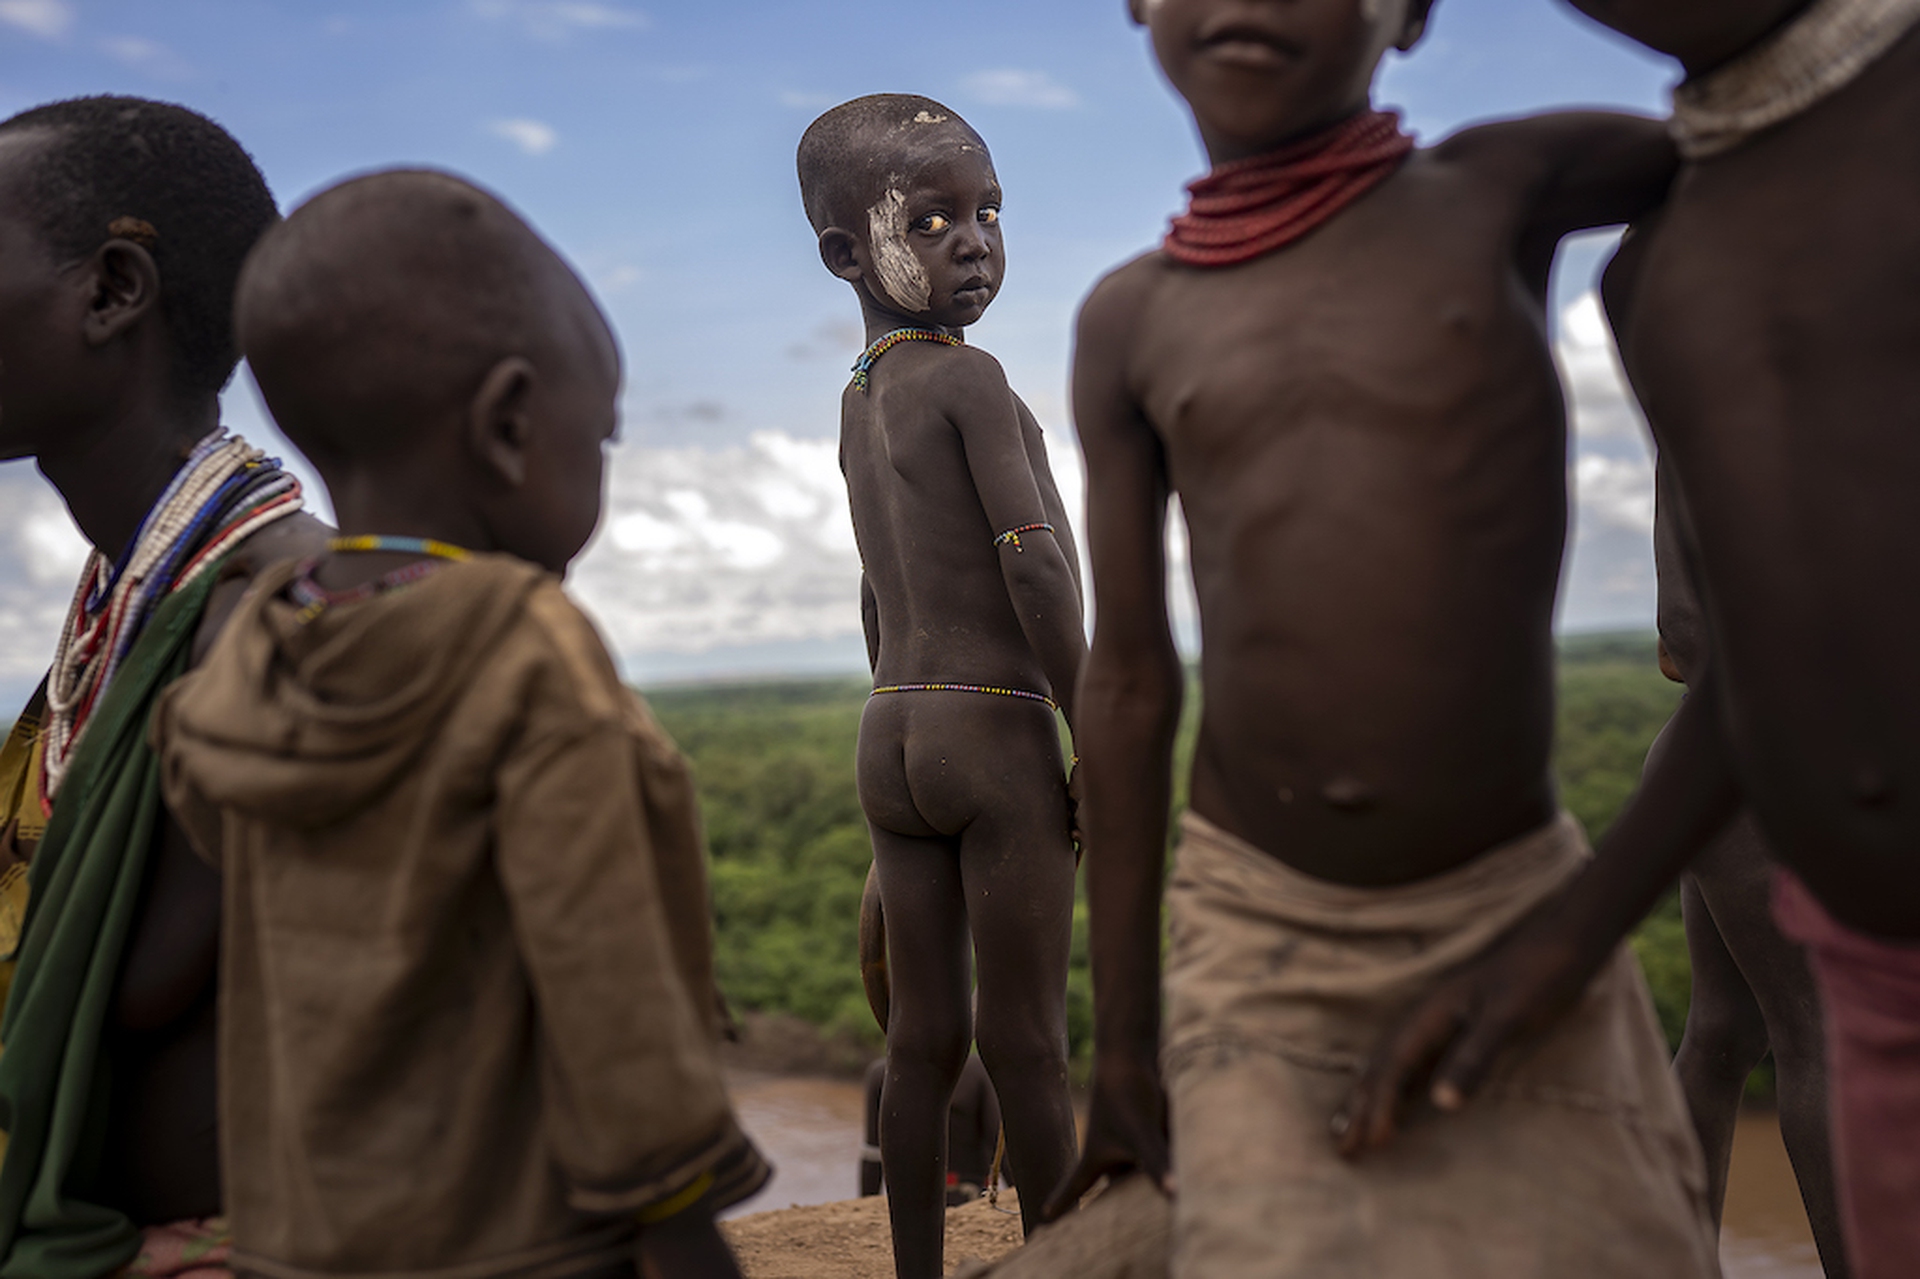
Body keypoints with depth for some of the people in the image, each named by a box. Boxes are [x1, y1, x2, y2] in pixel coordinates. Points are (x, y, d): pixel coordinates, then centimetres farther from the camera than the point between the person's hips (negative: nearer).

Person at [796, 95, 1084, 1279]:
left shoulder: (858, 404, 15)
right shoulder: (970, 379, -10)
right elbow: (1034, 566, -19)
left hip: (892, 739, 7)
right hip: (1001, 733, -7)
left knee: (925, 1045, 11)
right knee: (1030, 1046, 3)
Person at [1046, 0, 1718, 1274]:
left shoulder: (1503, 189, -3)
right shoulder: (1131, 326, 0)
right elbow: (1129, 680, 2)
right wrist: (1123, 1037, 4)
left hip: (1518, 916, 0)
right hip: (1259, 933, 0)